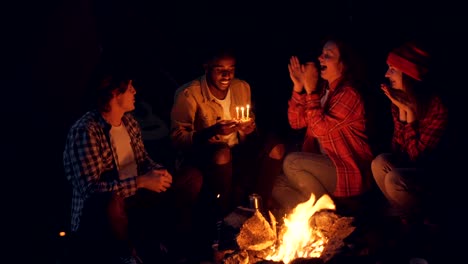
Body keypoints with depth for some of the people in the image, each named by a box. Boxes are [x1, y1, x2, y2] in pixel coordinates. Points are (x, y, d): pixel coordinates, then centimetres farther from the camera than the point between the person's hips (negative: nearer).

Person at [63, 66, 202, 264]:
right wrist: (141, 182, -29)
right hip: (98, 211, -8)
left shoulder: (128, 120, 4)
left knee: (192, 178, 3)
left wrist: (158, 171, -10)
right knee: (112, 202, -43)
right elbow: (90, 189, -28)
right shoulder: (85, 131, -22)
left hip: (134, 196, 8)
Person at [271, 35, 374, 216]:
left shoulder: (349, 94, -16)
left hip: (348, 171, -7)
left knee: (291, 162, -23)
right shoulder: (322, 88, 8)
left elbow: (321, 129, -25)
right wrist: (298, 87, -6)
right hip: (326, 166, 7)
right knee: (279, 187, -10)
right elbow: (296, 122, 4)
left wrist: (310, 90, -20)